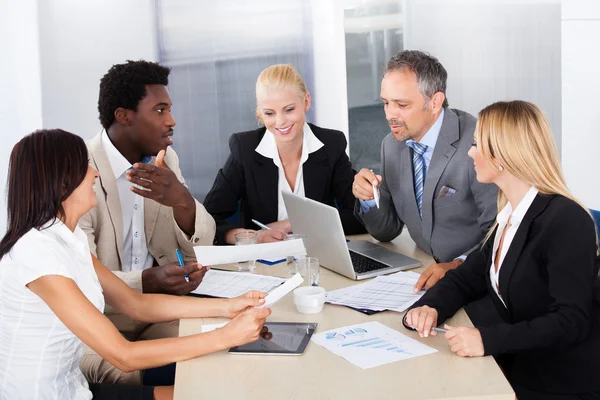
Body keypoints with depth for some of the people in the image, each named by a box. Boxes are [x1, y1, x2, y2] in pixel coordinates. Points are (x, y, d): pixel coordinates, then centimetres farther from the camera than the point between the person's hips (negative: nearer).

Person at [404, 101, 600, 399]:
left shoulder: (567, 221, -19)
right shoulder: (509, 217, 8)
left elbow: (571, 321, -26)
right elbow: (468, 277, 11)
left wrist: (489, 339, -35)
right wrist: (431, 307, -10)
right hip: (519, 370, 7)